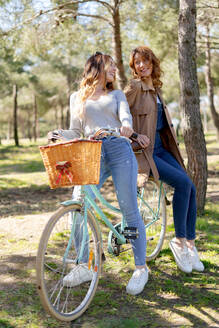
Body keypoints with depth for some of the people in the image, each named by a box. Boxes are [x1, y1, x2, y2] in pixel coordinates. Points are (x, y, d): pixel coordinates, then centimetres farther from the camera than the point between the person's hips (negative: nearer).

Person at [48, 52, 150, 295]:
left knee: (129, 209, -6)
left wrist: (126, 126, -24)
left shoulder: (117, 95, 19)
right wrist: (60, 134, -2)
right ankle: (85, 267, 6)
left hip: (119, 150, -1)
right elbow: (76, 132, 19)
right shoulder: (77, 98, 21)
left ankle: (141, 268, 4)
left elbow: (125, 116, 0)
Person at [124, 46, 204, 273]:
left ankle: (190, 244, 5)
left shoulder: (156, 88, 17)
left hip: (161, 149, 8)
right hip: (142, 152, -8)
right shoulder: (135, 86, -8)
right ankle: (179, 240, -7)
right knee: (182, 182, -22)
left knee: (190, 188, -6)